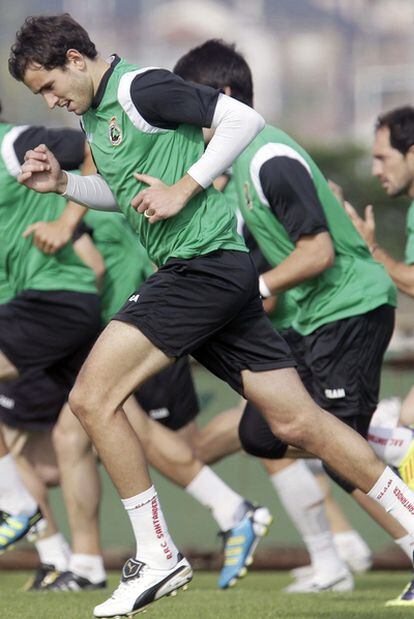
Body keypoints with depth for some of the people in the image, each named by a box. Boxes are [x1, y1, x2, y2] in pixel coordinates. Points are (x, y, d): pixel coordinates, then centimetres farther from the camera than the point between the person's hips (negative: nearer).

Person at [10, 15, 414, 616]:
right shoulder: (92, 112, 19)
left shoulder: (140, 88, -10)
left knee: (93, 397, -12)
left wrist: (184, 188, -17)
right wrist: (61, 183, 16)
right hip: (197, 274, 10)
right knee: (298, 421, 6)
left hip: (204, 266, -10)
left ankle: (158, 557, -7)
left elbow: (245, 118, -15)